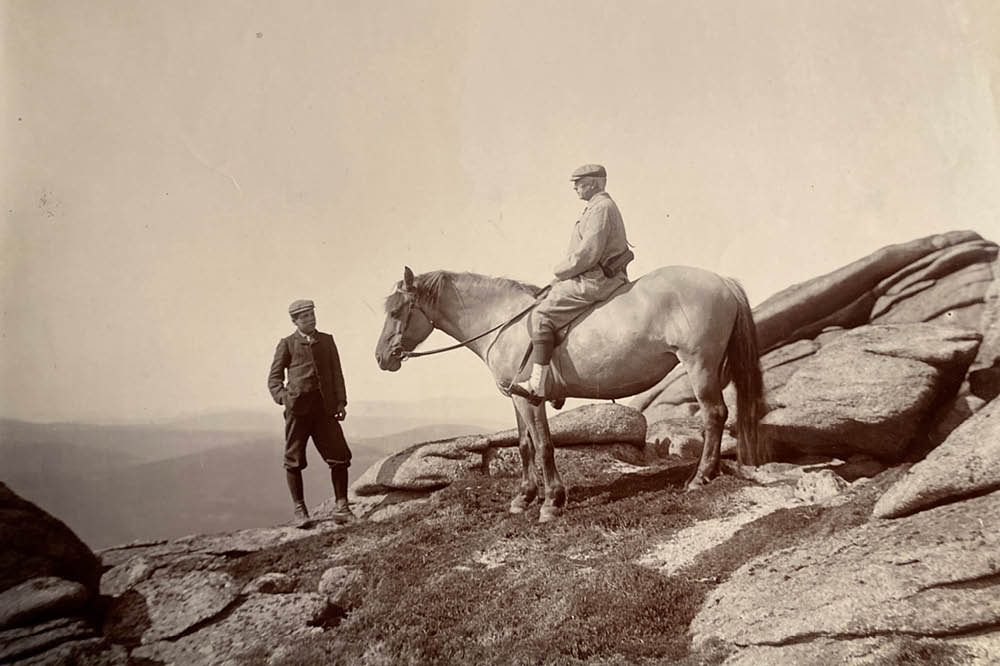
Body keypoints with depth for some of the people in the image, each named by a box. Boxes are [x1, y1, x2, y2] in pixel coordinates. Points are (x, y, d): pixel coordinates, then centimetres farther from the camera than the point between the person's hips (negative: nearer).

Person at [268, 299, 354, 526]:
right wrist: (283, 397, -13)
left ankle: (341, 506, 8)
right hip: (298, 406, -2)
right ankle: (299, 509, 15)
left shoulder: (327, 340, 15)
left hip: (325, 407, 2)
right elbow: (274, 378, 6)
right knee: (294, 460, 3)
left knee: (340, 456, -3)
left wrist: (341, 402, 3)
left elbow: (337, 373, 13)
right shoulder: (287, 344, 6)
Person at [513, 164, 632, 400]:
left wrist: (559, 271, -10)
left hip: (595, 281, -11)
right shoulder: (601, 206, 20)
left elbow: (587, 254, -23)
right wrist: (563, 273, 15)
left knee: (543, 315, -15)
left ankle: (538, 383, -18)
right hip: (599, 276, 11)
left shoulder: (600, 208, -14)